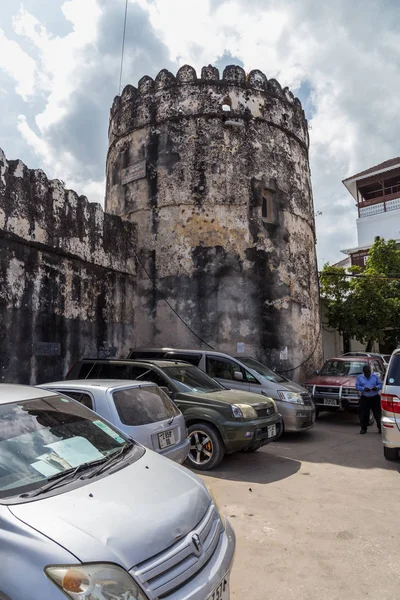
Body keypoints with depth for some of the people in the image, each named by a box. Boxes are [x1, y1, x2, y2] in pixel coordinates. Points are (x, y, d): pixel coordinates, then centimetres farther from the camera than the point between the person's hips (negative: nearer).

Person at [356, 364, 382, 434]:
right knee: (364, 414, 0)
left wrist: (376, 387, -17)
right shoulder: (359, 378, 5)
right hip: (364, 398, 0)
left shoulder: (375, 376, 5)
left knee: (377, 413, -1)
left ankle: (380, 428, 12)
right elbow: (357, 386, 0)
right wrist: (363, 388, -18)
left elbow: (380, 384, 4)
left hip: (375, 398, 0)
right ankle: (363, 428, 11)